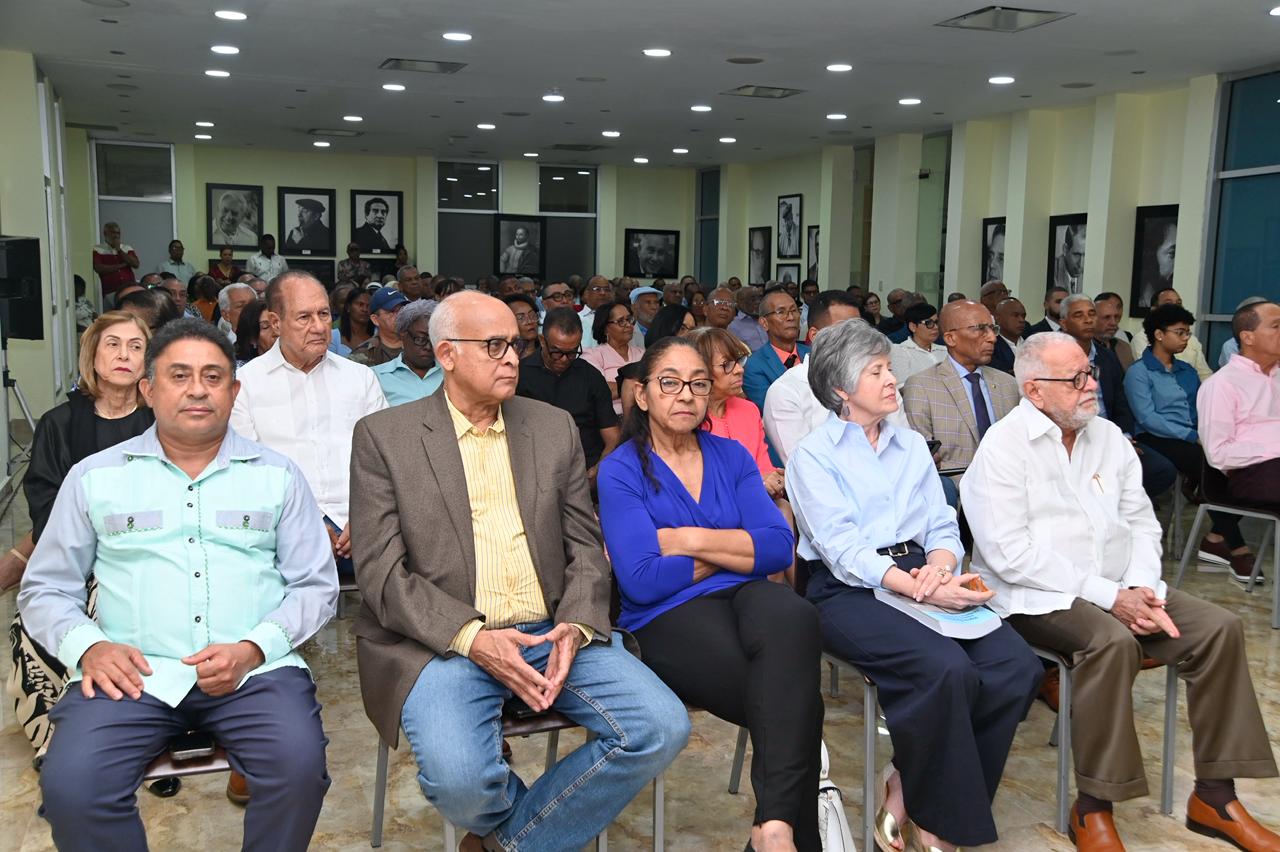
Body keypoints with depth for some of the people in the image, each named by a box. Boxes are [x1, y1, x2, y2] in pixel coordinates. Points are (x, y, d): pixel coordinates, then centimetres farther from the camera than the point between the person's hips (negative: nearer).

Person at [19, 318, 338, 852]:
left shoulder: (276, 476, 11)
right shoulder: (94, 477, 12)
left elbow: (315, 586, 8)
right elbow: (45, 590, 14)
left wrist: (255, 647, -10)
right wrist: (87, 647, -7)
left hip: (254, 669, 0)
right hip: (131, 673, 1)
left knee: (300, 767, -28)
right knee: (71, 786, -27)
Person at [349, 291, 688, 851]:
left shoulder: (554, 427, 12)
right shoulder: (384, 437, 2)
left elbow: (584, 544, 10)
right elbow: (381, 571, -5)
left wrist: (576, 626, -10)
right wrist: (472, 637, -18)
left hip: (552, 632, 4)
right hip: (445, 641, -3)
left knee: (662, 728, -16)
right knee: (459, 779, -30)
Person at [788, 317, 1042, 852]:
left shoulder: (912, 445, 19)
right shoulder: (813, 455, 0)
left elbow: (943, 527, 12)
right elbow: (843, 550, -12)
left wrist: (939, 566, -13)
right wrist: (919, 589, -23)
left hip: (920, 574, 6)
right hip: (848, 589, -6)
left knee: (1017, 668, -19)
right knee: (946, 669, -32)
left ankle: (910, 790, -3)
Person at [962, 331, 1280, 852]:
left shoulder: (1108, 437, 11)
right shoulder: (1004, 447, -10)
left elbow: (1142, 522, 12)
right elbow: (1010, 554, -18)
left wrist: (1140, 587, -8)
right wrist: (1107, 596, -20)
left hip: (1119, 589, 7)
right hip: (1036, 596, -7)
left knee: (1219, 627, -10)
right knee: (1112, 640, -34)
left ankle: (1214, 795, -1)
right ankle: (1093, 809, -20)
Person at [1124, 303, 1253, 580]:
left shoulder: (1188, 371, 23)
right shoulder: (1139, 372, 1)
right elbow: (1146, 417, -10)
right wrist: (1191, 436, -18)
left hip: (1192, 441, 6)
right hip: (1155, 441, -6)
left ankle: (1217, 538, -18)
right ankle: (1236, 547, -25)